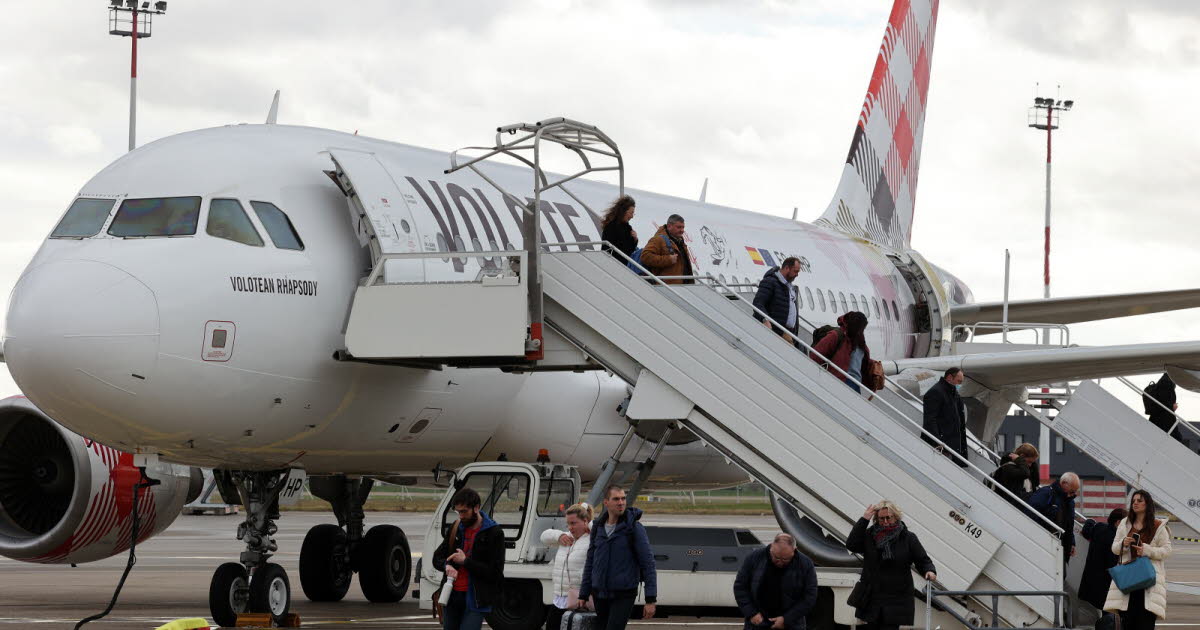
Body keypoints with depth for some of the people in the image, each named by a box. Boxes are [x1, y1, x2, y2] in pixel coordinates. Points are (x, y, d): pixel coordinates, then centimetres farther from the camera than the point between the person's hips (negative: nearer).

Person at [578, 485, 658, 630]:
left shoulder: (635, 528, -7)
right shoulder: (598, 528, 7)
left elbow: (648, 563, -10)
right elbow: (590, 562, 15)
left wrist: (650, 600, -15)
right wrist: (583, 595, 14)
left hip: (624, 595, -5)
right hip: (600, 595, 5)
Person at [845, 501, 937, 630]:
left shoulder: (908, 538, 2)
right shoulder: (869, 535, 6)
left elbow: (923, 560, 4)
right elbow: (851, 545, -9)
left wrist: (930, 571, -19)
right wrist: (864, 520, -10)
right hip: (871, 599, 3)